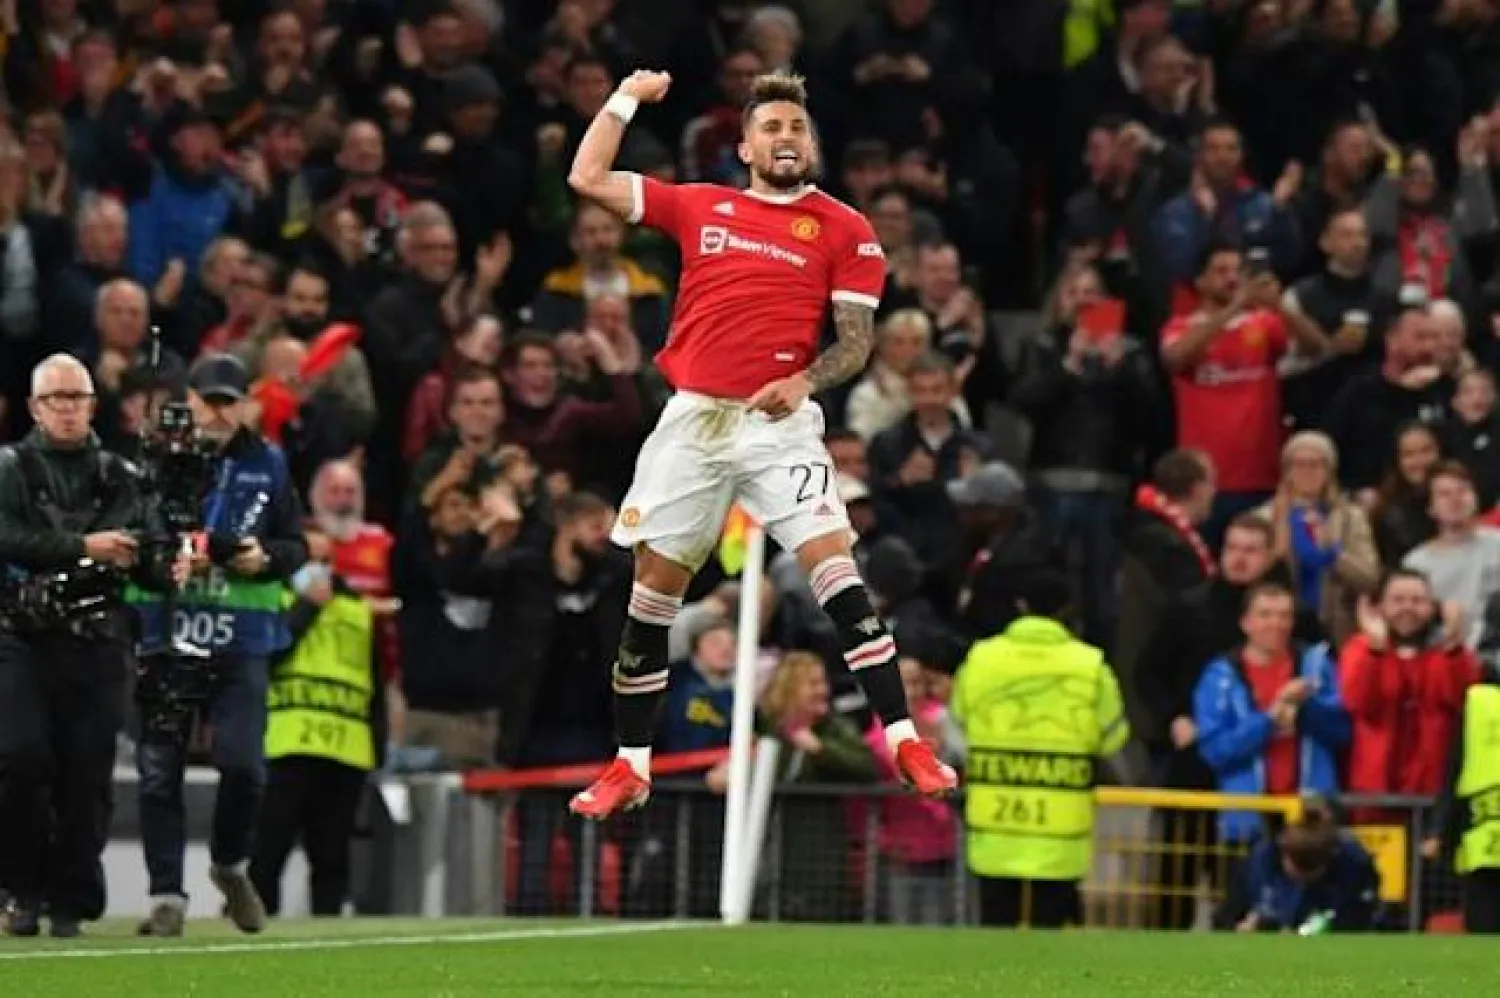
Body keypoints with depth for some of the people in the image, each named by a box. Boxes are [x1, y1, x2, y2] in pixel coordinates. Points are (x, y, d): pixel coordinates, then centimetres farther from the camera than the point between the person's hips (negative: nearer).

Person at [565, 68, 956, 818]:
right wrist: (626, 100, 12)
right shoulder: (699, 207, 11)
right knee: (653, 589, 5)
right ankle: (630, 768, 16)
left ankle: (905, 741, -19)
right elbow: (587, 179, 14)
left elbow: (857, 341, 1)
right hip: (693, 420, 3)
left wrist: (804, 381, -17)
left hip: (780, 425, -3)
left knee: (834, 566, -18)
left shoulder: (843, 229, 3)